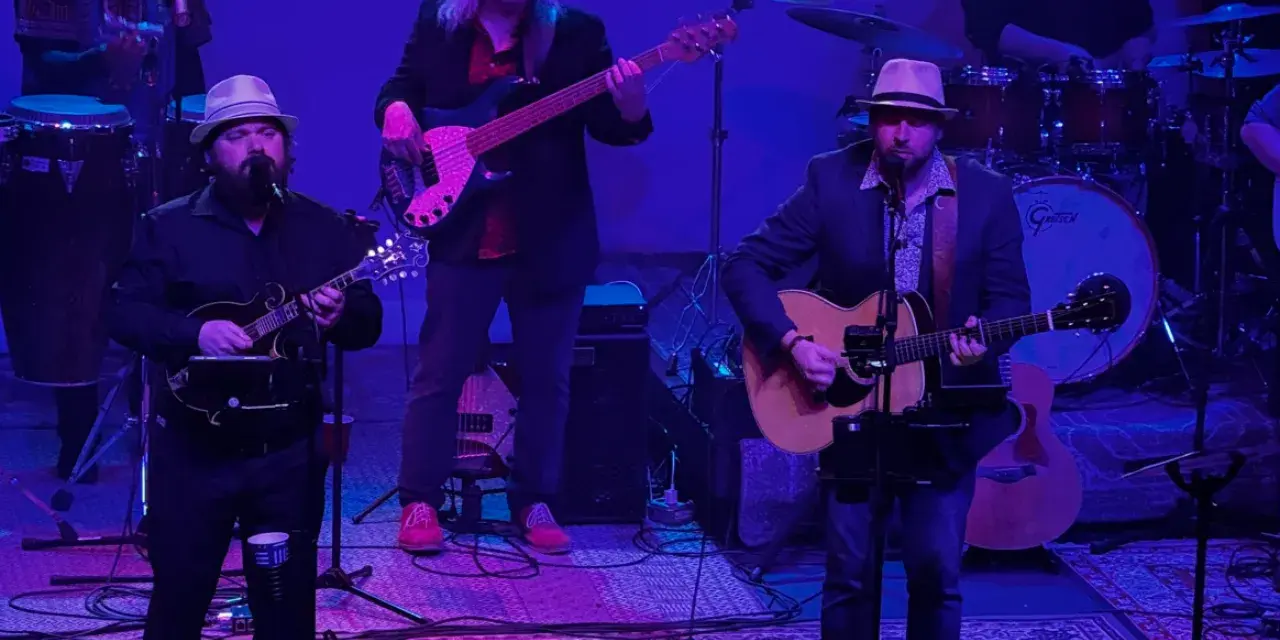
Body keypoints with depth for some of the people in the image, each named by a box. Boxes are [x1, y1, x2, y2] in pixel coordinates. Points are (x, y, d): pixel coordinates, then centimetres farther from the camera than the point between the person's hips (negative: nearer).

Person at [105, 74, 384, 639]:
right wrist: (195, 333, -23)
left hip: (291, 451, 2)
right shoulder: (168, 226, -2)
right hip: (192, 449, -2)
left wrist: (340, 317, -18)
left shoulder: (327, 228, 5)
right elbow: (124, 313, -7)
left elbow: (370, 323, 4)